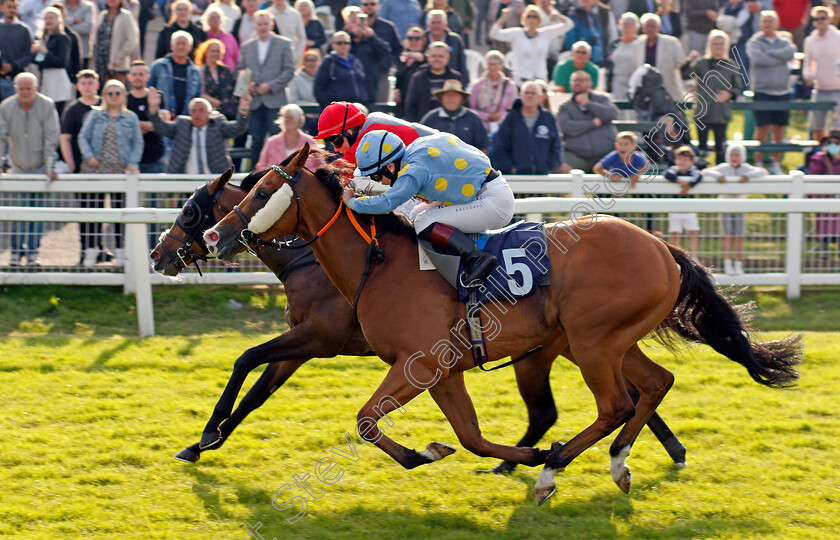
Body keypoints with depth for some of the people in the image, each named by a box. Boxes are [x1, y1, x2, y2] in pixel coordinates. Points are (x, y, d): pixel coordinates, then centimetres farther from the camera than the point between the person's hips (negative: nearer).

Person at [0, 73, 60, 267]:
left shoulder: (47, 106, -11)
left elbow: (51, 138, -11)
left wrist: (49, 167, -16)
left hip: (40, 167, -1)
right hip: (18, 167, 1)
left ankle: (32, 253, 2)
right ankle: (16, 252, 3)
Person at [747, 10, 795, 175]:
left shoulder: (784, 41, 12)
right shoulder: (754, 42, 2)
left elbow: (791, 52, -10)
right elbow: (758, 58, -17)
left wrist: (769, 53, -12)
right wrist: (781, 58, -7)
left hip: (782, 91, 3)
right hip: (762, 91, -3)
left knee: (779, 129, 6)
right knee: (762, 129, -6)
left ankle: (776, 163, 14)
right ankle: (758, 163, -1)